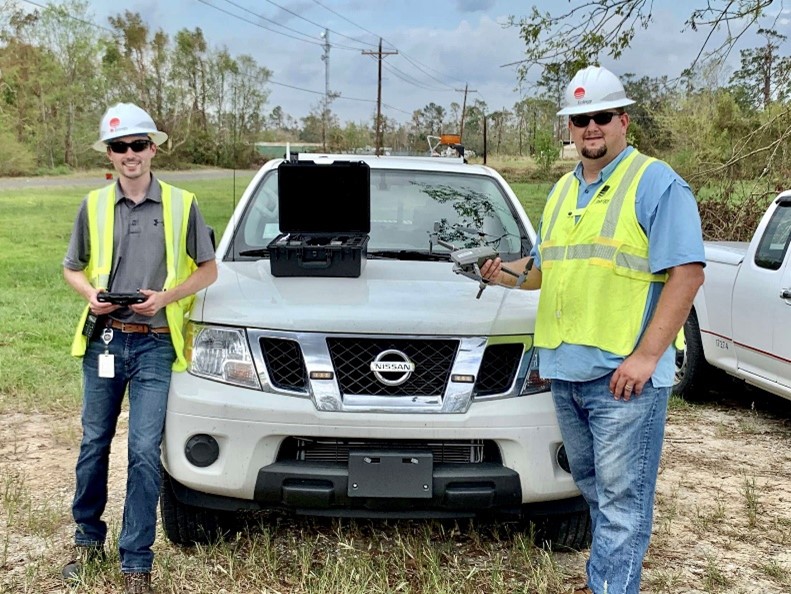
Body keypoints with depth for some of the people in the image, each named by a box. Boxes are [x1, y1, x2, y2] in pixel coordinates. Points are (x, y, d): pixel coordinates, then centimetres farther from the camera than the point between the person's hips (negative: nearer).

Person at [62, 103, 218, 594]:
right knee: (94, 444, 12)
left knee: (144, 452, -4)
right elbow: (72, 268, 15)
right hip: (103, 340, 3)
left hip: (154, 345, -3)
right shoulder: (93, 206, 6)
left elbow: (208, 270, 5)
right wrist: (90, 293, -7)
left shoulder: (181, 205, 0)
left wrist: (167, 296, -12)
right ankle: (89, 538, 32)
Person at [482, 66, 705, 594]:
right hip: (565, 370, 8)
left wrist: (645, 355, -20)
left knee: (621, 497, -2)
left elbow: (688, 272, -13)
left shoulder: (656, 183, -6)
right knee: (593, 488, 17)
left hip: (624, 373, -7)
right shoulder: (563, 191, 17)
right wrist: (511, 273, 4)